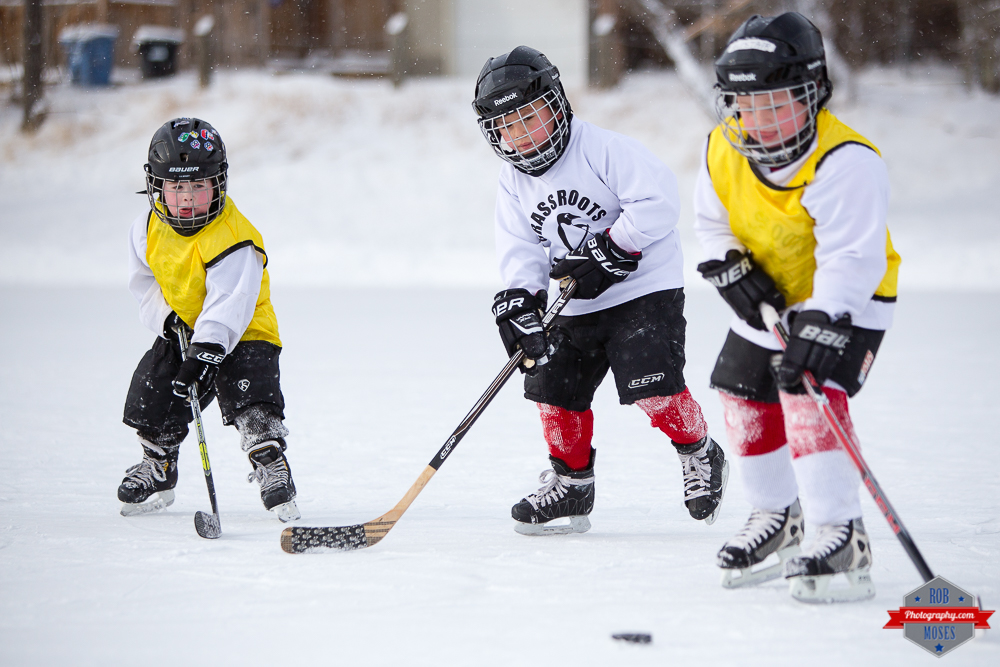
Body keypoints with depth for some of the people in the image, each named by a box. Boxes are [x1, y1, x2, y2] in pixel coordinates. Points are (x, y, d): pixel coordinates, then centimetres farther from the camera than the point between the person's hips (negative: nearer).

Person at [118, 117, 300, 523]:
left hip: (244, 333, -6)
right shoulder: (148, 229, -7)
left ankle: (271, 466, -14)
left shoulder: (233, 238, -28)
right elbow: (143, 281, 5)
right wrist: (167, 317, -12)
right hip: (180, 332, 6)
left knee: (252, 402, -26)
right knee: (151, 395, 3)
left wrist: (205, 353, -42)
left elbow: (228, 305, -34)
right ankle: (157, 468, 26)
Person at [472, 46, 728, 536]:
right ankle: (571, 483, 20)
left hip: (643, 288, -7)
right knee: (555, 388, 3)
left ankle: (699, 455, 8)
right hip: (577, 305, 7)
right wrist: (520, 300, -20)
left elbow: (657, 200, -23)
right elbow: (520, 248, -2)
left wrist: (609, 250, -23)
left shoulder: (603, 150, -16)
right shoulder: (514, 182, 5)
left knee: (653, 386, -17)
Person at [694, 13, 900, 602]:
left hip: (849, 302, -8)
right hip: (772, 298, 8)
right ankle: (778, 519, 35)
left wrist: (821, 326, -46)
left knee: (809, 395, -26)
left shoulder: (845, 162, -31)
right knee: (746, 398, 12)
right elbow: (713, 220, 8)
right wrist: (730, 268, -11)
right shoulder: (724, 150, -8)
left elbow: (851, 260, -36)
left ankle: (841, 538, -29)